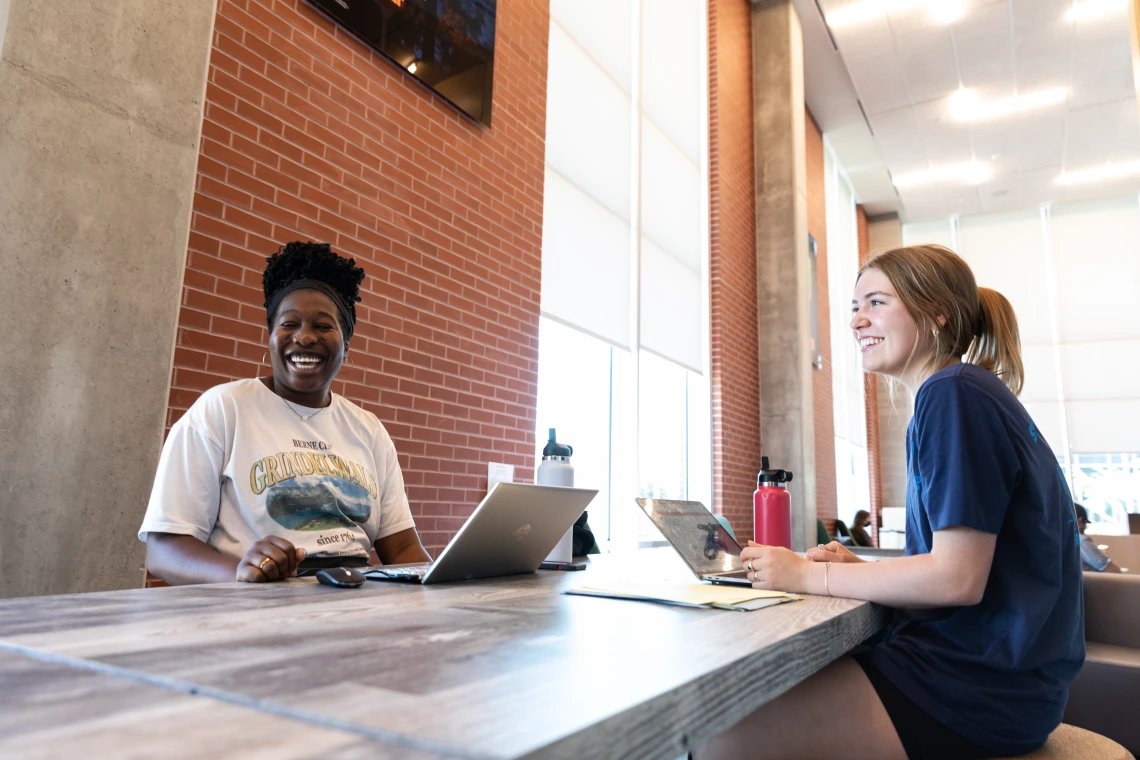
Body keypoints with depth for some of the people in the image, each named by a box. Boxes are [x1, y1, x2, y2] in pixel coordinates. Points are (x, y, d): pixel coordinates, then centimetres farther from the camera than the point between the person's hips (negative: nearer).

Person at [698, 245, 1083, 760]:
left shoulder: (954, 394, -15)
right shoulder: (965, 392, 15)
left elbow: (958, 578, -20)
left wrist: (809, 575, -13)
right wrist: (859, 568, 6)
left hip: (981, 686, -10)